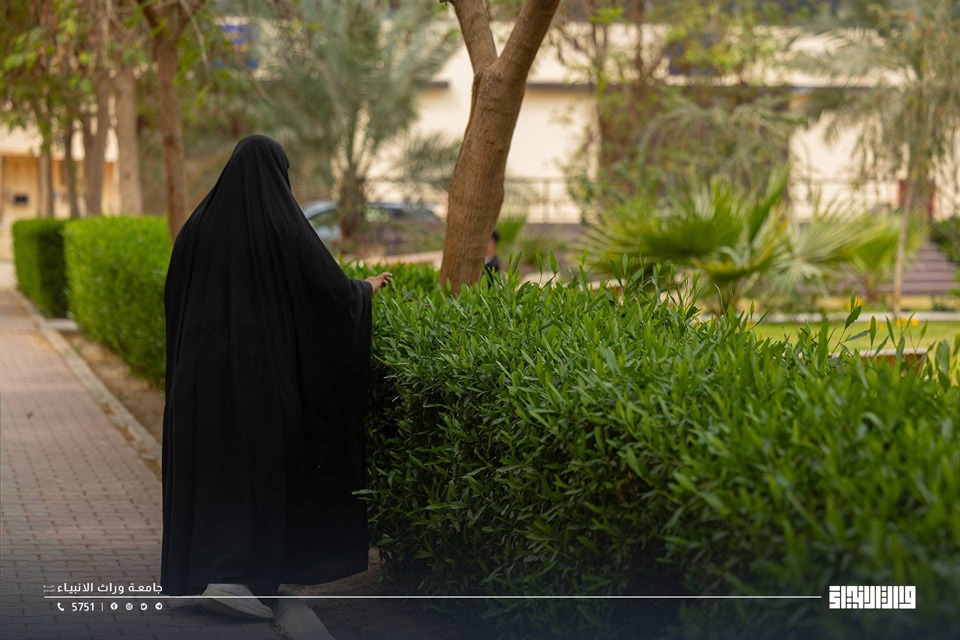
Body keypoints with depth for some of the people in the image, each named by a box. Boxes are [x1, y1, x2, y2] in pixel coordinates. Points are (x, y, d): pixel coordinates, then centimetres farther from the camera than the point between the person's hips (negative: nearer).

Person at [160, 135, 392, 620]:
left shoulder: (200, 224, 3)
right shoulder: (286, 227, -8)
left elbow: (173, 295, 11)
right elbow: (334, 293, -5)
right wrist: (367, 288, 17)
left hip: (202, 368, 5)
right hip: (263, 366, -4)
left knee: (210, 467, 15)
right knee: (259, 469, 1)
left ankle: (196, 572, 23)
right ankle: (233, 578, -11)